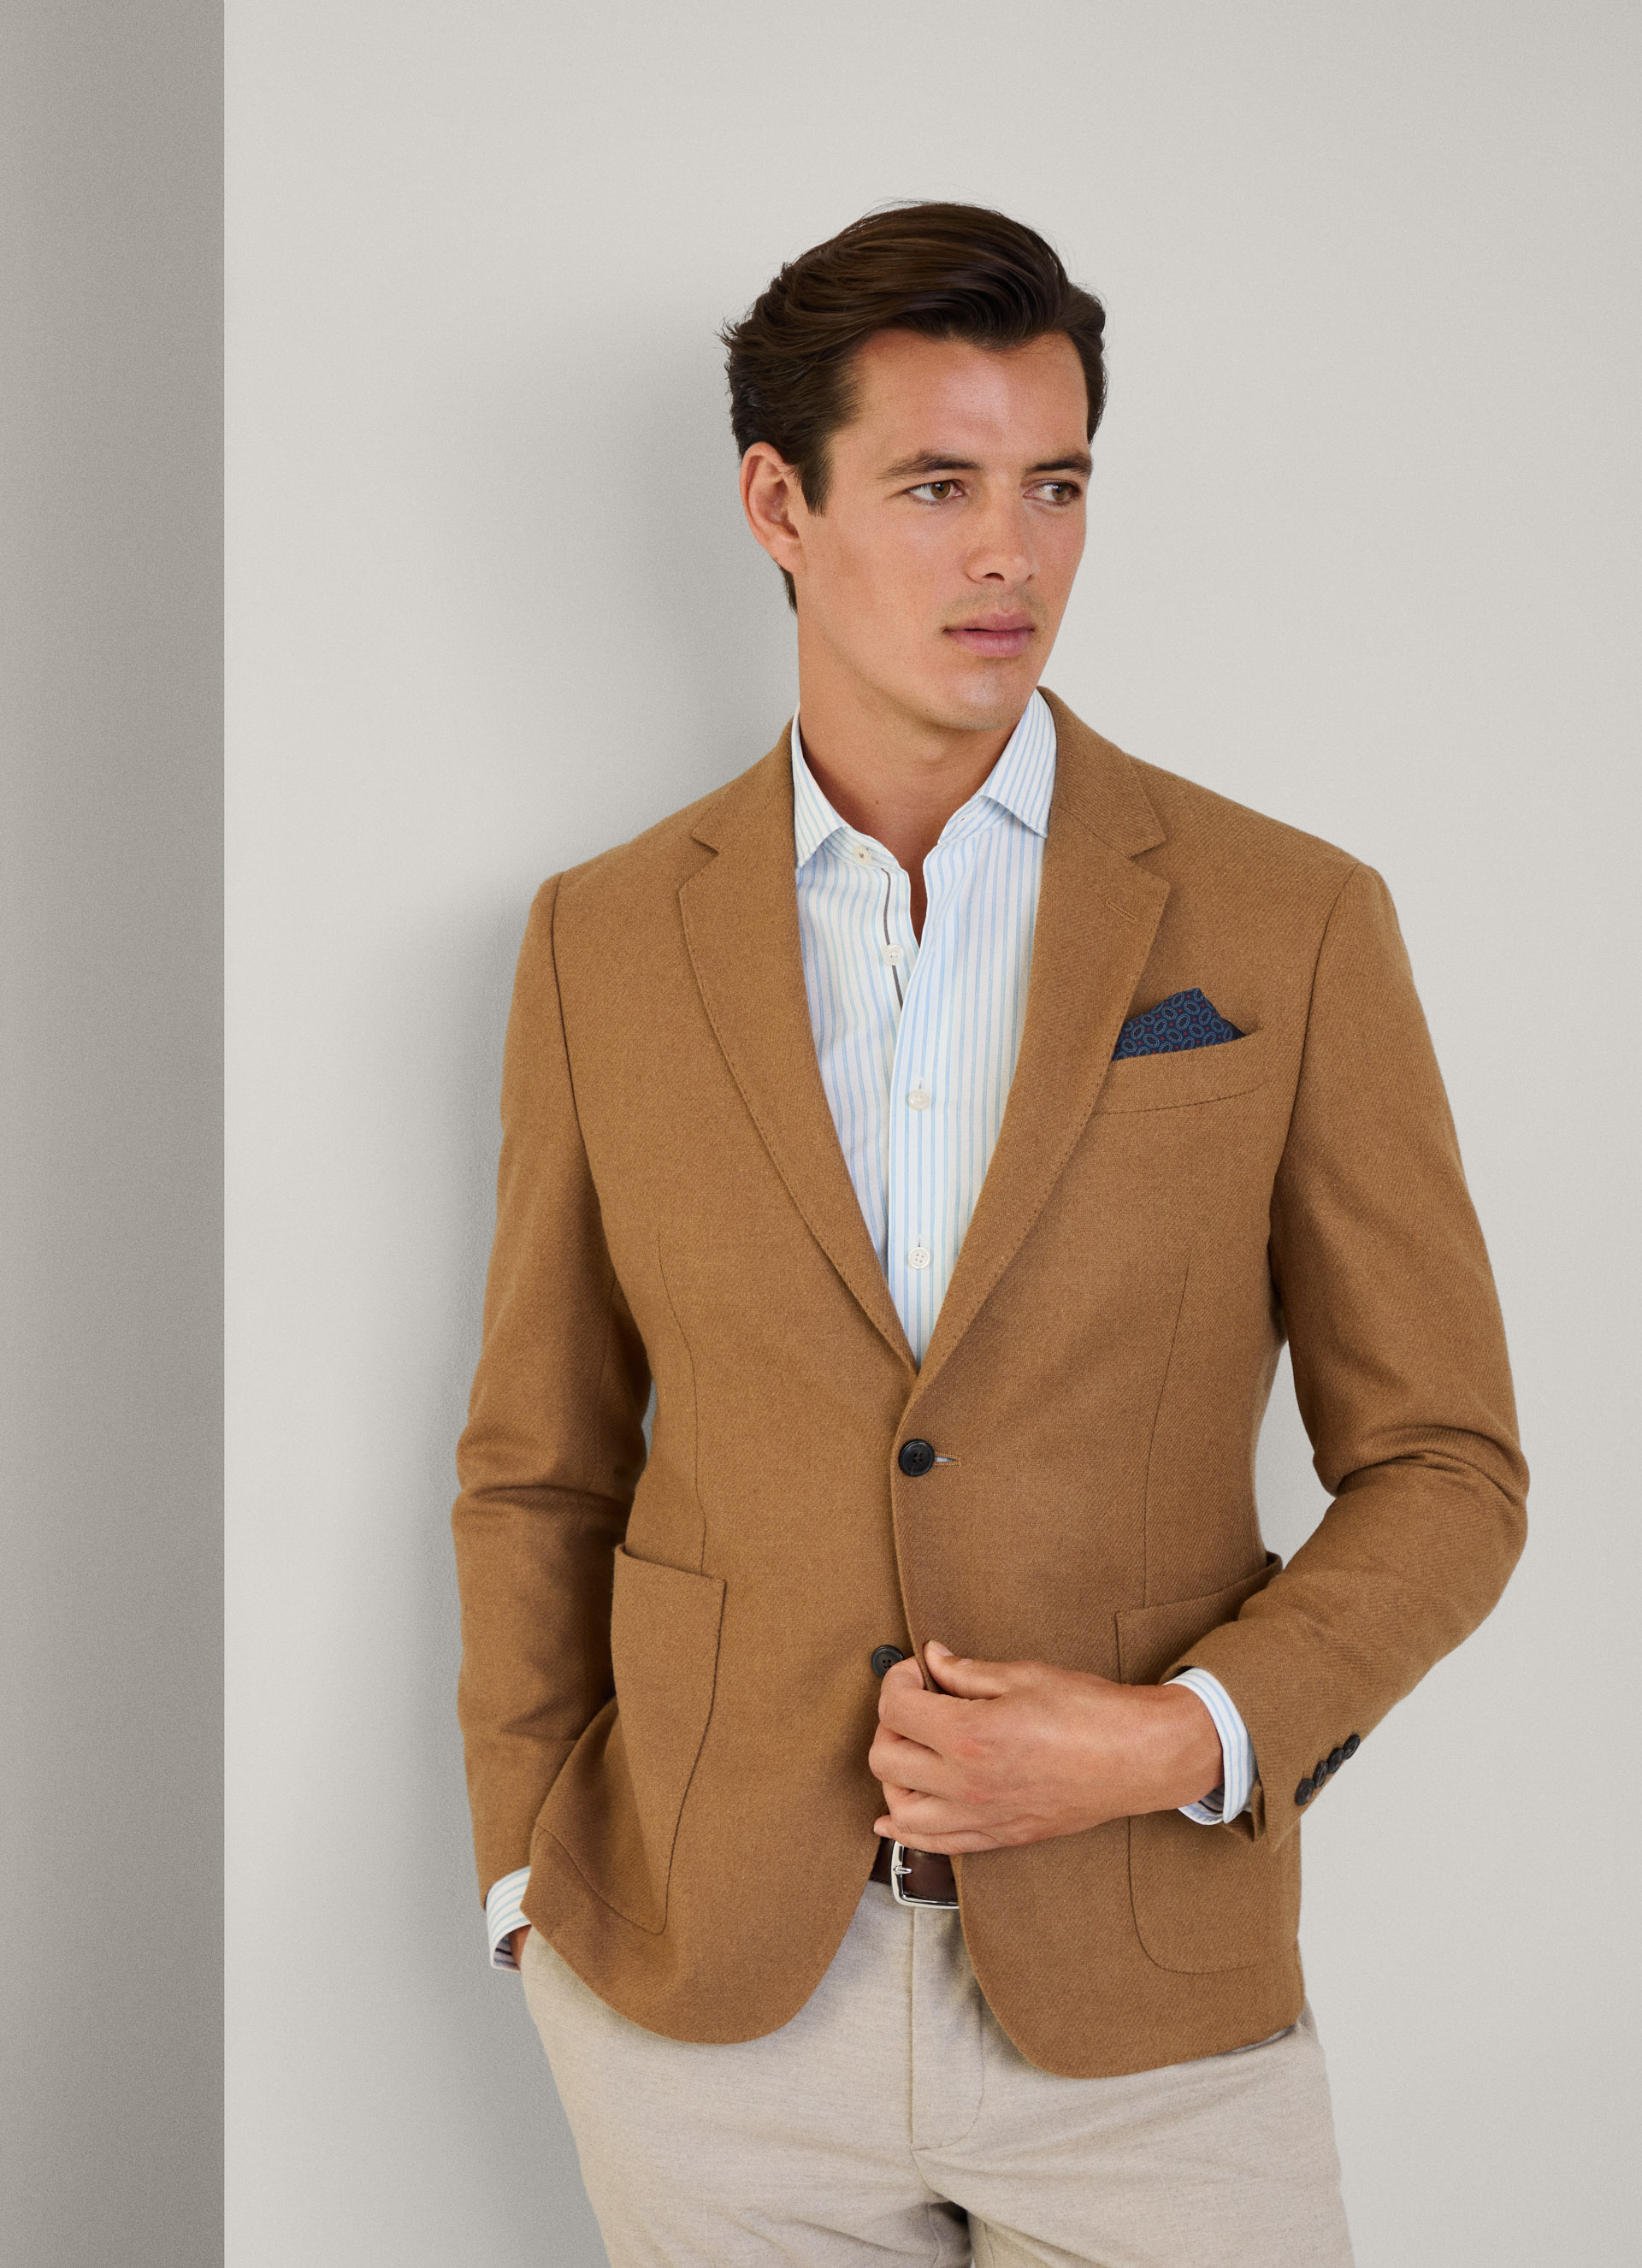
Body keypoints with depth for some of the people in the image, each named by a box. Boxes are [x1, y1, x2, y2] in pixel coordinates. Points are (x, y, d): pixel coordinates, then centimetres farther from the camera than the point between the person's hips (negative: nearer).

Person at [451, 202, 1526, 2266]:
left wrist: (1181, 1739, -14)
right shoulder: (603, 944, 2)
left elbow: (1443, 1469, 0)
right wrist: (532, 1865, 1)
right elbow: (538, 1465, 9)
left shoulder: (1292, 926, -4)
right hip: (700, 1989, 1)